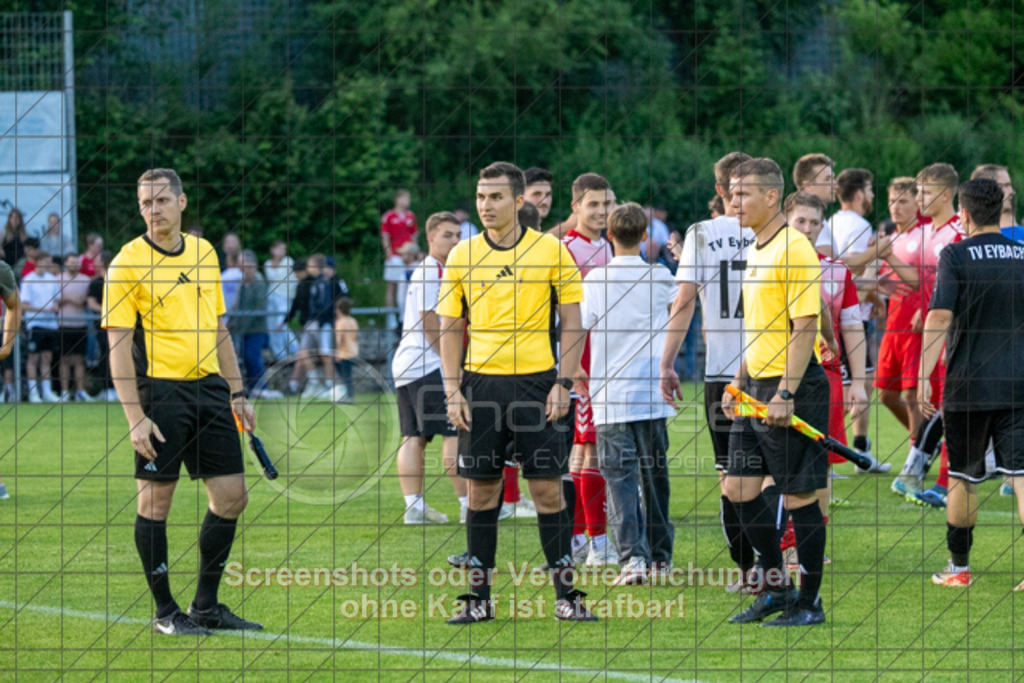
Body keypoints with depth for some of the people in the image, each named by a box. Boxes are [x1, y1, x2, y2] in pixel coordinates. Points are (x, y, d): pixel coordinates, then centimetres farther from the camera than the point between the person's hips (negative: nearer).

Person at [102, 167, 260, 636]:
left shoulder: (204, 253, 11)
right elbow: (119, 346, -10)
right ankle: (165, 612, 8)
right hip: (160, 391, -6)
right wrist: (135, 417, -17)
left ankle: (206, 606, 15)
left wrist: (236, 392, 15)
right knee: (155, 501, -2)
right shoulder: (128, 264, -7)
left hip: (209, 387, 6)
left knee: (231, 496, 4)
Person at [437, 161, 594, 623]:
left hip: (535, 381, -2)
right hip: (481, 383, 2)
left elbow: (572, 322, 3)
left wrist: (563, 384, -5)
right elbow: (450, 328, 9)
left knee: (548, 489, -2)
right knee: (481, 491, 3)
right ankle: (479, 597, 9)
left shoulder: (552, 251, 0)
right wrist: (452, 390, 0)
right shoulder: (462, 256, 5)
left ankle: (566, 595, 4)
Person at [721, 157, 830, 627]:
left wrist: (785, 394, -20)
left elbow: (804, 327, -17)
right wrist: (738, 384, 19)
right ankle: (775, 587, 21)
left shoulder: (794, 249, -14)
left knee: (799, 496, -3)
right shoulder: (754, 253, 15)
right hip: (756, 389, 9)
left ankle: (809, 603, 5)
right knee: (738, 489, 9)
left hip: (792, 390, -9)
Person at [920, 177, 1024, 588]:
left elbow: (939, 318, -15)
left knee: (963, 478, 11)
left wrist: (924, 378, -13)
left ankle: (959, 566, 21)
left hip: (967, 385, -3)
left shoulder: (956, 256, -7)